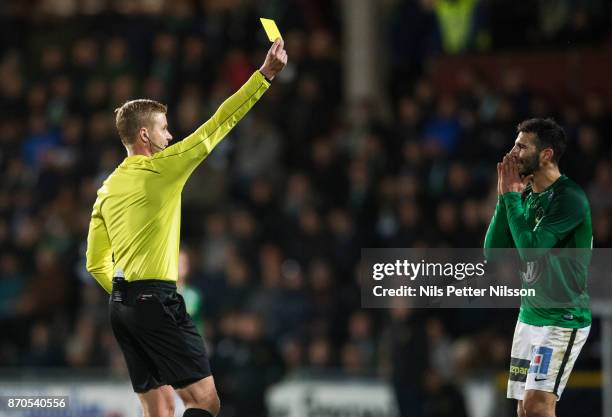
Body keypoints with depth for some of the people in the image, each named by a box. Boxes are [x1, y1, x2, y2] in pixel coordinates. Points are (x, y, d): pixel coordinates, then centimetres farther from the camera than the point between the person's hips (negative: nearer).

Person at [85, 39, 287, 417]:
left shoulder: (107, 189, 13)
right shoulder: (162, 169, -6)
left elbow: (96, 264, 14)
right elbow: (219, 123, -6)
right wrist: (266, 74, -4)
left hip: (121, 304, 8)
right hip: (157, 300, -8)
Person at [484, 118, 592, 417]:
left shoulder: (569, 198, -15)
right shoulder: (526, 195, 9)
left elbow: (531, 249, -24)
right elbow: (492, 252, 5)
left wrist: (511, 195, -15)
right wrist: (505, 197, -4)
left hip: (563, 319, -8)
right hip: (529, 315, 8)